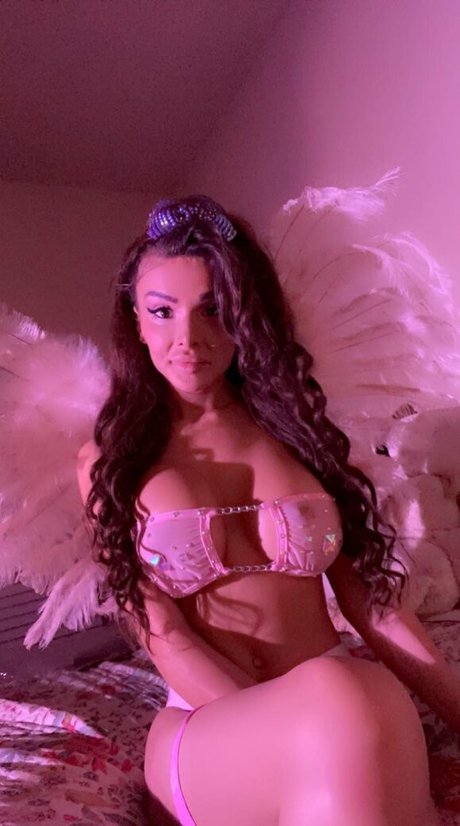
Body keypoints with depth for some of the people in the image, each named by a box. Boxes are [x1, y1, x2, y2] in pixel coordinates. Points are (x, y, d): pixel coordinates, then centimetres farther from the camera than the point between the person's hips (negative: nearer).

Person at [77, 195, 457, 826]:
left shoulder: (297, 431, 9)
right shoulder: (110, 464, 4)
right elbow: (166, 640, -6)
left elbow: (375, 605, 5)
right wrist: (308, 736, -19)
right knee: (337, 697, -34)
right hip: (209, 734, -2)